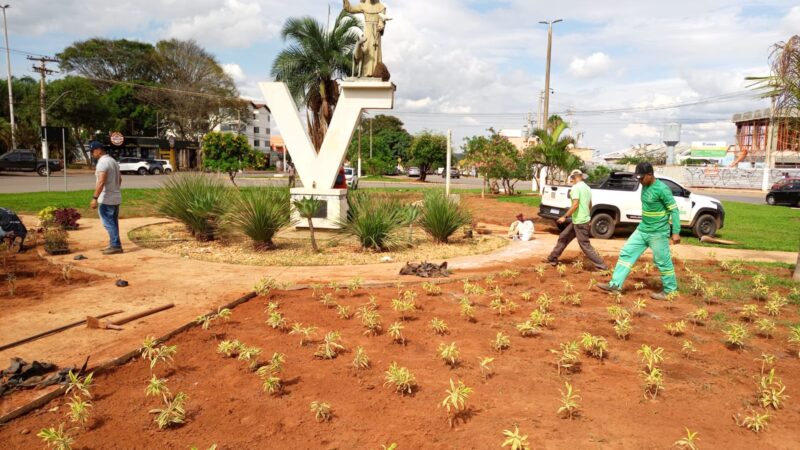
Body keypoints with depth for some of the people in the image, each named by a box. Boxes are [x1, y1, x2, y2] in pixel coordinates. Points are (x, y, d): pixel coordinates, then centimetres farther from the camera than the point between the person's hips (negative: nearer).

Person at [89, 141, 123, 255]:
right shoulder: (113, 161, 14)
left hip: (106, 199, -9)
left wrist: (95, 198, -25)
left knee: (108, 223, -5)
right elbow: (119, 179, 22)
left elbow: (101, 182, -25)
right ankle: (114, 245, 19)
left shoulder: (102, 162, -15)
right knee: (113, 223, 14)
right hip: (116, 198, 9)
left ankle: (116, 246, -5)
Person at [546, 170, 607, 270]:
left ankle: (601, 266, -1)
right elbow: (590, 206, 20)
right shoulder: (587, 187, 13)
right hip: (584, 220, 10)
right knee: (563, 237, 17)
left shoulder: (575, 187, -15)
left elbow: (575, 205, -24)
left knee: (585, 245, -4)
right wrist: (588, 219, 29)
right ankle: (553, 259, 24)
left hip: (579, 221, -10)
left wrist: (565, 217, -17)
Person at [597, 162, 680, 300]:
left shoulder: (662, 189, -18)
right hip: (642, 230, 8)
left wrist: (676, 232, -17)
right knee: (627, 253, 3)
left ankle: (670, 290, 20)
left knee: (662, 261, 3)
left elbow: (674, 210, -15)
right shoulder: (645, 186, 5)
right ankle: (615, 284, 5)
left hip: (658, 233, -8)